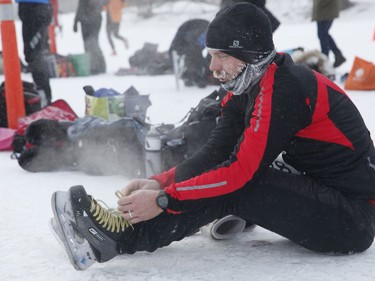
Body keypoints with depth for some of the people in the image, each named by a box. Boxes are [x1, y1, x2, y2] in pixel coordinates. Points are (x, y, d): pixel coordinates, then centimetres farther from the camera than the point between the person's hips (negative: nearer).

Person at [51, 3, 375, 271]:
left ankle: (119, 238, -21)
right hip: (318, 192, 9)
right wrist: (158, 182, -14)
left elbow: (243, 171, -27)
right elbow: (214, 154, 1)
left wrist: (163, 199, -27)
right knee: (222, 173, -1)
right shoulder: (245, 89, 6)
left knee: (230, 185, -22)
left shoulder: (283, 88, -23)